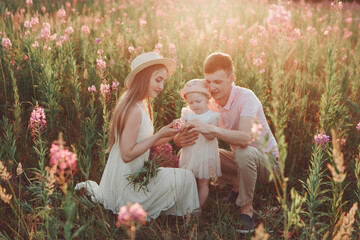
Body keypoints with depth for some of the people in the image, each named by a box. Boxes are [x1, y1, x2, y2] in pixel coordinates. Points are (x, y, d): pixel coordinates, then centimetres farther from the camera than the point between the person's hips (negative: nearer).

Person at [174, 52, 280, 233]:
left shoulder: (246, 97, -25)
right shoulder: (211, 103, -6)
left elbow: (245, 138, -41)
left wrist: (211, 129, -51)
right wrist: (179, 139, -35)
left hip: (267, 160, -6)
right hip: (240, 158, 6)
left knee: (244, 153, -39)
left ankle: (247, 208, -17)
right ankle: (237, 186, 6)